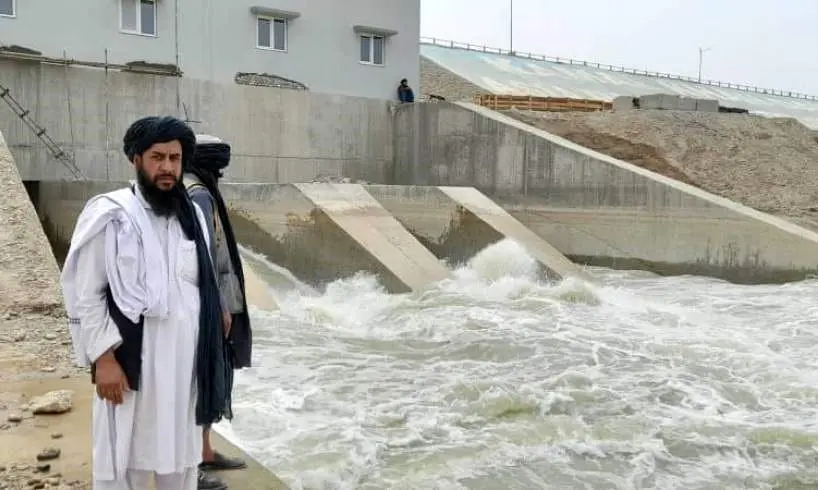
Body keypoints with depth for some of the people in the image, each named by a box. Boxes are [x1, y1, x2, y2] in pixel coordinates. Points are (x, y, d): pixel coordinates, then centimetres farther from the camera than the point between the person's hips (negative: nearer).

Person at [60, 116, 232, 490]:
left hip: (185, 358, 5)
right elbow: (86, 294, -9)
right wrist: (104, 357, -14)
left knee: (180, 459, 14)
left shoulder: (192, 215, 9)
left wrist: (209, 353, 11)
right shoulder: (110, 215, -8)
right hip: (132, 359, -5)